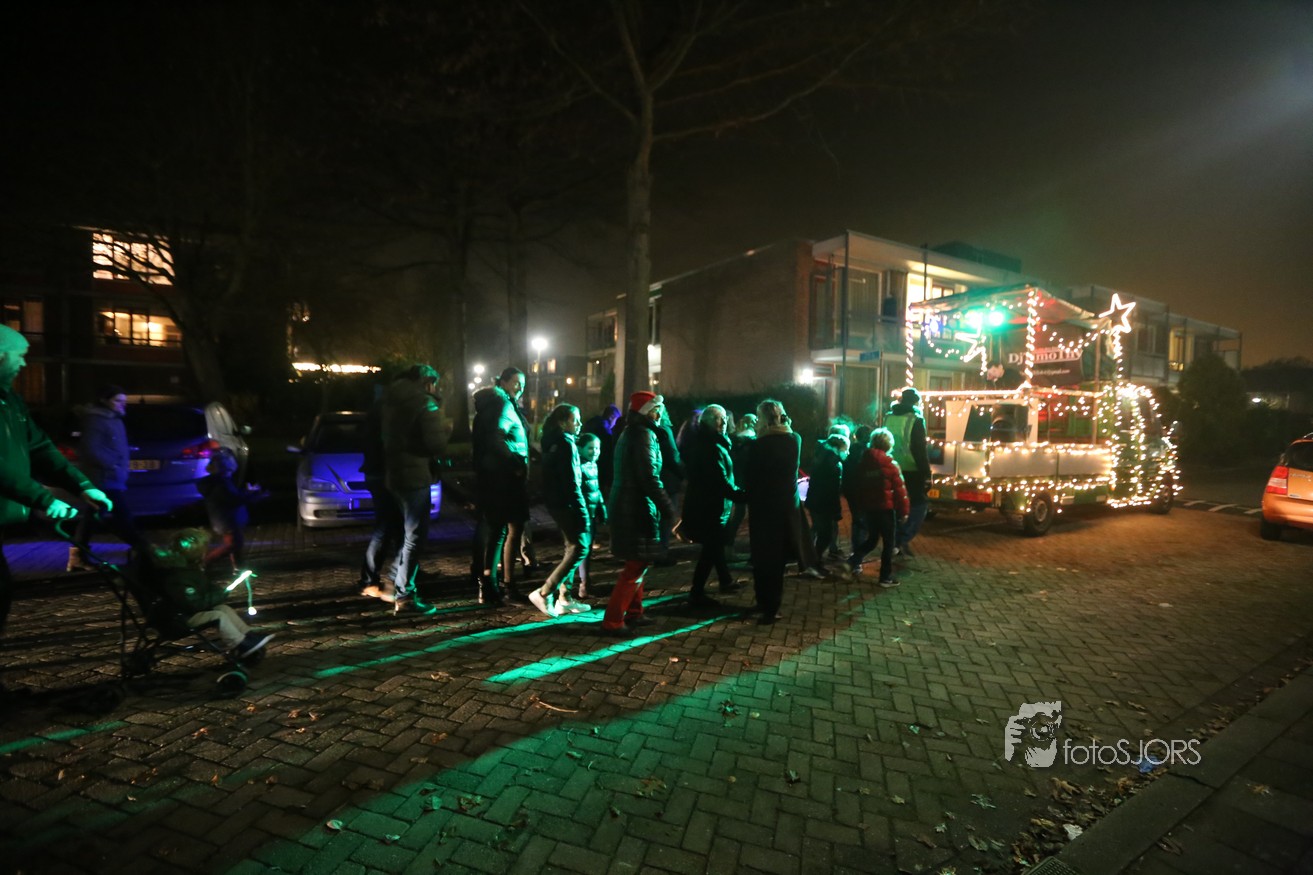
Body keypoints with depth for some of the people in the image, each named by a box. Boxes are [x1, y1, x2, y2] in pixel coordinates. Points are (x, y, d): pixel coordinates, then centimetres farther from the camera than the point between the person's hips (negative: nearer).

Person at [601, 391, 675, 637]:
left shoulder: (630, 433, 15)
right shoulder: (644, 434, -14)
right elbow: (650, 478, -22)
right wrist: (669, 510, -21)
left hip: (625, 506, 10)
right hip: (638, 508, -10)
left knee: (637, 563, 20)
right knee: (637, 565, -4)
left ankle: (633, 612, 30)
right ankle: (613, 621, -1)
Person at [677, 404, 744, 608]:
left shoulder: (699, 442, 9)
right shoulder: (713, 447, -21)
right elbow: (721, 482, -26)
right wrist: (742, 495, -19)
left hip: (700, 503, 10)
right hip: (711, 507, -10)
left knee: (714, 545, 21)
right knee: (711, 549, 0)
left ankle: (725, 581, 38)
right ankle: (696, 594, 7)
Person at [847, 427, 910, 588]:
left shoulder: (863, 462, 5)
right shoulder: (890, 464, -12)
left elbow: (859, 487, 11)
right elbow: (900, 489, -12)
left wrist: (861, 507, 19)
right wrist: (903, 510, -4)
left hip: (868, 508, 5)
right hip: (886, 508, -5)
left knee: (872, 538, 20)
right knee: (888, 543, 4)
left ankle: (854, 560, 2)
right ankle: (886, 577, 8)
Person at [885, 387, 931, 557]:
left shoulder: (888, 417, 5)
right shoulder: (916, 420, -11)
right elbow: (920, 450, -15)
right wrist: (927, 474, -12)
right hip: (911, 471, -5)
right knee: (920, 504, 7)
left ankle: (895, 541, 17)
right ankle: (905, 539, -5)